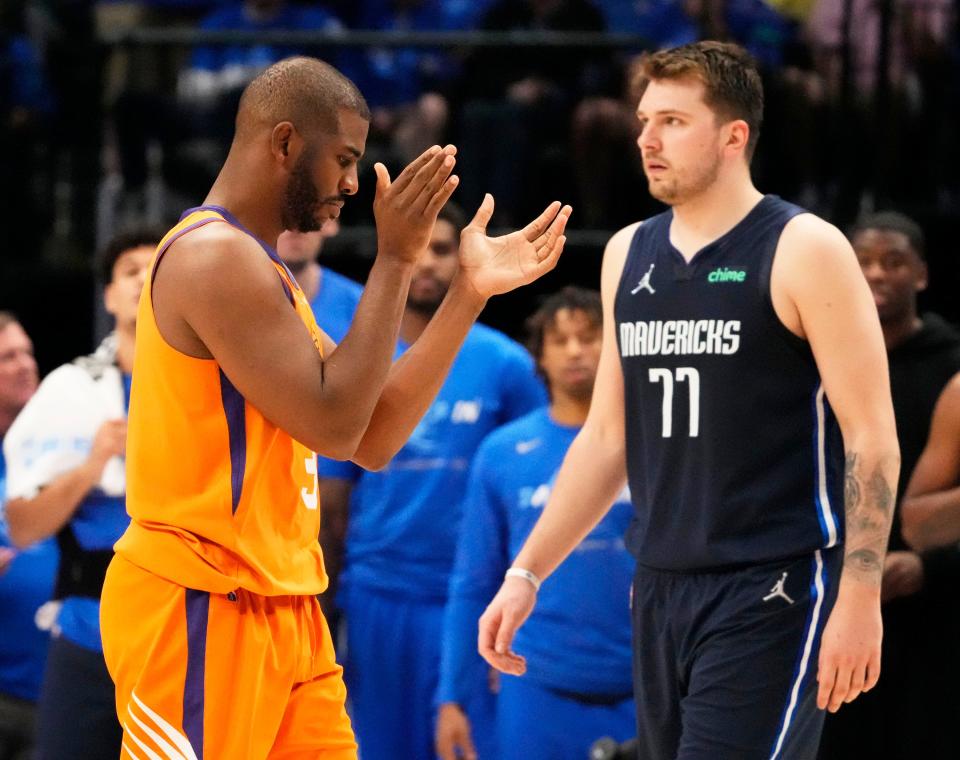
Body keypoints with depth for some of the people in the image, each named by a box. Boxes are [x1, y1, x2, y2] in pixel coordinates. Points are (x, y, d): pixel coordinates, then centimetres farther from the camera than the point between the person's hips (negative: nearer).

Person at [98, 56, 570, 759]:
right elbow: (333, 424, -19)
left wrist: (470, 293, 10)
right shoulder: (214, 257, -15)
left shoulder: (258, 266, 17)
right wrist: (395, 259, -16)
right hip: (203, 613, -10)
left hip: (281, 610, 10)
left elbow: (372, 438, 13)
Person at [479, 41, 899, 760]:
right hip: (660, 588, 6)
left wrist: (860, 599, -16)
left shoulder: (803, 250, -7)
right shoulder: (629, 254, 12)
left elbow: (872, 438, -9)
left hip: (772, 591, -6)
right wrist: (528, 572, 14)